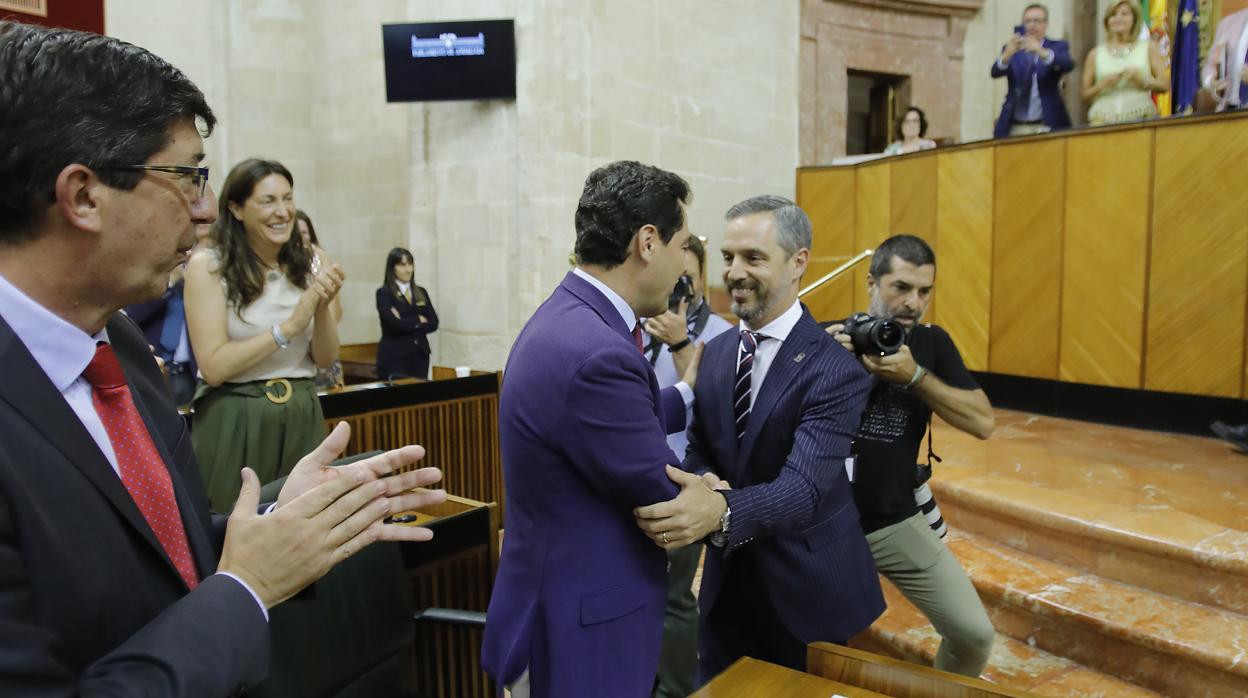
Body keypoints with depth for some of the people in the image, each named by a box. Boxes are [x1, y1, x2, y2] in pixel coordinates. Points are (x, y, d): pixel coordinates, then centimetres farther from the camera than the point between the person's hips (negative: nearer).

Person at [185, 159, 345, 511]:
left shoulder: (311, 262, 2)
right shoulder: (208, 265, -9)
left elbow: (325, 359, 3)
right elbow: (213, 367, -14)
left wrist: (323, 308, -14)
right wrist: (289, 326, -19)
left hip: (303, 417, 4)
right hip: (234, 421, -3)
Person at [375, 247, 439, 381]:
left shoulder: (421, 292, 13)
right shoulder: (384, 293, -3)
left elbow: (433, 323, 4)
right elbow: (395, 324, -16)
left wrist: (407, 323, -9)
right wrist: (418, 320, -2)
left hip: (420, 355, 5)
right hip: (394, 356, -5)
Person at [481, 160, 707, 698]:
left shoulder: (565, 319, 2)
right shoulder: (597, 353, -30)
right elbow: (668, 503, -20)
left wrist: (687, 392, 20)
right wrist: (721, 493, 0)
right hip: (582, 629, -9)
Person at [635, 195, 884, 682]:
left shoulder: (834, 370, -20)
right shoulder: (715, 352, 1)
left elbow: (804, 487, -30)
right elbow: (697, 450, 2)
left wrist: (720, 510, -49)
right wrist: (706, 486, -22)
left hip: (808, 585, -5)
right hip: (726, 575, 5)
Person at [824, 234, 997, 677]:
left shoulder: (933, 343, -1)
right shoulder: (826, 338, -11)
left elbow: (983, 424, -9)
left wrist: (913, 376, -22)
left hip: (898, 524, 3)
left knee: (974, 635, 3)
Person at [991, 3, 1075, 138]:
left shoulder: (1058, 47, 9)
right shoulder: (1011, 49, 12)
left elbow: (1068, 65, -13)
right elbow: (995, 72, -7)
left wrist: (1041, 51, -30)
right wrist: (1008, 53, -29)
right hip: (1014, 128, 1)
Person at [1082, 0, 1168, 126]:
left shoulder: (1149, 48, 12)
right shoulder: (1096, 53, 11)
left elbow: (1165, 84, 8)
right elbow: (1085, 95, 10)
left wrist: (1143, 81, -8)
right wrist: (1102, 85, -7)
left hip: (1141, 116, 0)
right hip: (1103, 120, 0)